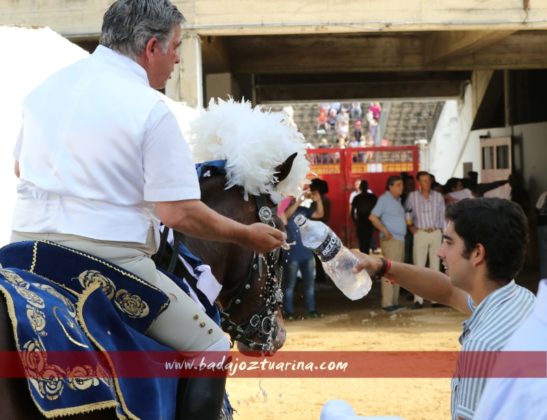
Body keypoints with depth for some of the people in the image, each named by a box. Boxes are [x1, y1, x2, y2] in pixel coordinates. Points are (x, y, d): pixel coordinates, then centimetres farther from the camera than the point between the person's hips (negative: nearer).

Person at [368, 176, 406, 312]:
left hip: (400, 240, 9)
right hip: (391, 240, -9)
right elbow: (373, 217, -15)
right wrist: (385, 231, -17)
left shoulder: (397, 200, 18)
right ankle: (387, 303, -10)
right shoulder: (384, 199, -7)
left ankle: (394, 302, 15)